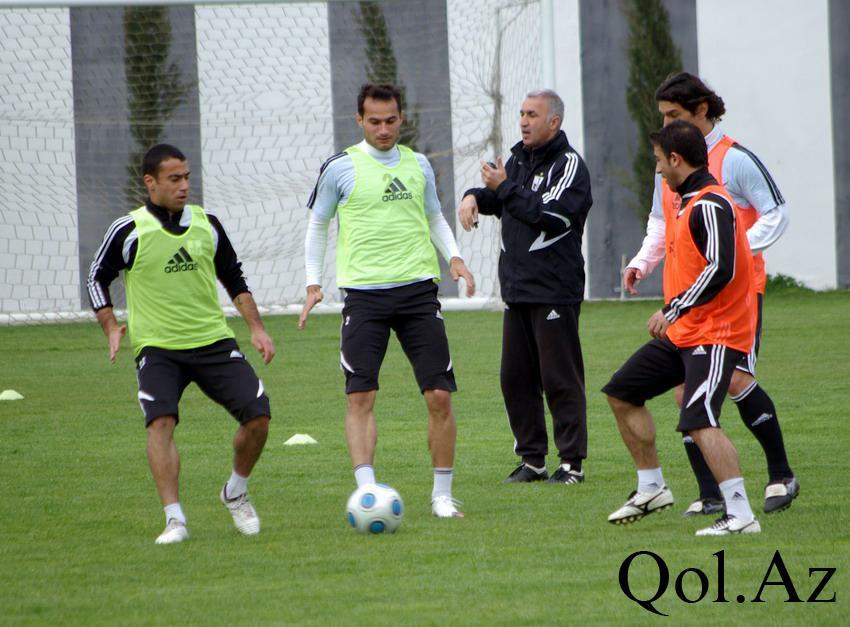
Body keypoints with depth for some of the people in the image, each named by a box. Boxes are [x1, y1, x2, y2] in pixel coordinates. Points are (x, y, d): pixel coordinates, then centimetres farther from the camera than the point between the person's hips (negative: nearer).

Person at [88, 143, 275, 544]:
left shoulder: (206, 225, 5)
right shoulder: (129, 232, -6)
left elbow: (234, 278, 17)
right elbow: (97, 278, 8)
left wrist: (256, 328, 11)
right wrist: (111, 327, -4)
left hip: (213, 341, 3)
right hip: (156, 347, -3)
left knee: (258, 414, -9)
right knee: (161, 421, -25)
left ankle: (236, 493, 17)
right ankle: (174, 520, -24)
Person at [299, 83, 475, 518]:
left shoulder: (418, 165, 11)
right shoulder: (340, 168, 1)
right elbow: (317, 224, 11)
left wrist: (453, 257, 6)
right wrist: (313, 283, 3)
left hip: (418, 288, 3)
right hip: (364, 293, -3)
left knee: (439, 396, -2)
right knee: (360, 396, -12)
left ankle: (442, 494, 9)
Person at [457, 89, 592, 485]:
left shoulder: (569, 165, -8)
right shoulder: (519, 158, 15)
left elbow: (551, 214, -21)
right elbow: (498, 198, 28)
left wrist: (505, 187, -15)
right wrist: (474, 198, 4)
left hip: (555, 290, -8)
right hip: (516, 288, 8)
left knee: (560, 378, -6)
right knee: (515, 378, 9)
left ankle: (572, 462, -1)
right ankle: (532, 459, 16)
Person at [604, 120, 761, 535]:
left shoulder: (710, 205, -18)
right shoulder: (687, 203, 13)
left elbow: (720, 269, -27)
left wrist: (673, 311, -25)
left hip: (714, 336, -11)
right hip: (682, 333, 11)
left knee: (699, 422, -23)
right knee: (622, 394, 17)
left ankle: (741, 516, -23)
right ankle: (651, 488, 27)